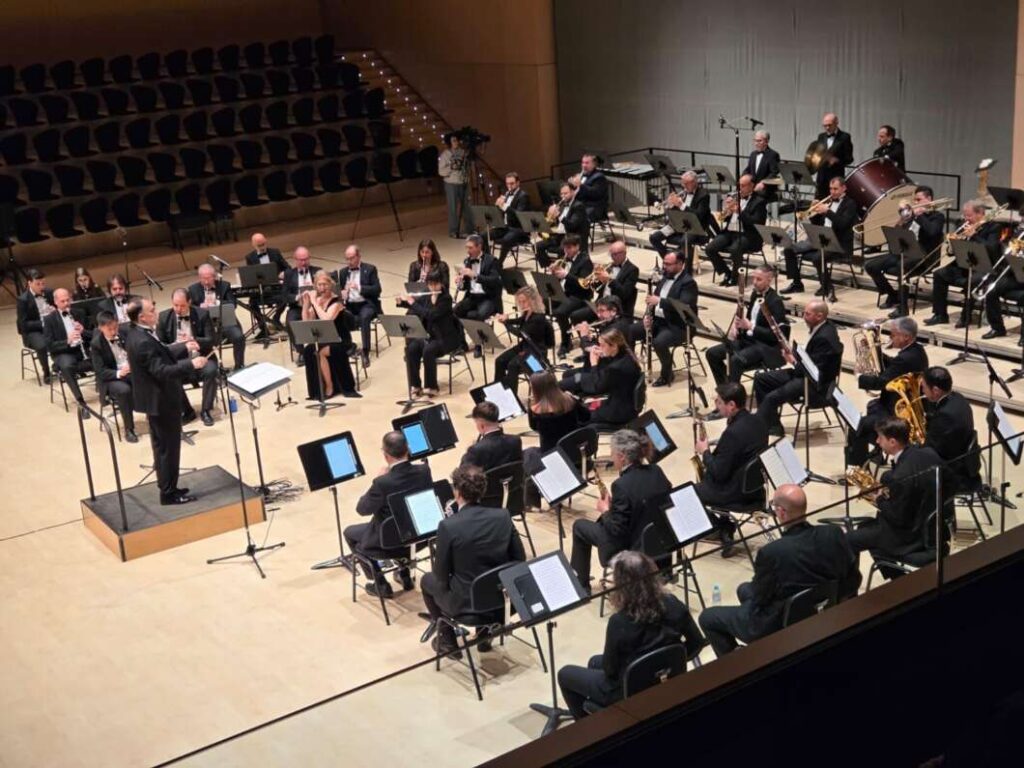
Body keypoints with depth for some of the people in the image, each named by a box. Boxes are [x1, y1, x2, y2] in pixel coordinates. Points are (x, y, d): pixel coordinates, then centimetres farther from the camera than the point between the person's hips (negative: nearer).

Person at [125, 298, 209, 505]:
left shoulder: (139, 332, 4)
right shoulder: (142, 341, -28)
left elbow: (162, 355, 15)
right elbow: (162, 371, -31)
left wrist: (185, 348, 7)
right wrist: (191, 364, -29)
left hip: (157, 397, 10)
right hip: (161, 400, -10)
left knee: (162, 446, 19)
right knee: (169, 447, 1)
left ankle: (167, 487, 31)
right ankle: (169, 493, 11)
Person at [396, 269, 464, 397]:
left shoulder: (446, 299, -16)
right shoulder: (426, 297, 3)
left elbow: (430, 315, -28)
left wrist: (412, 302, -23)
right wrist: (401, 302, -2)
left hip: (445, 338, -6)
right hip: (428, 335, 6)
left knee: (428, 350, -33)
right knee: (411, 348, -21)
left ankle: (431, 387, -20)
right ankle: (415, 385, -12)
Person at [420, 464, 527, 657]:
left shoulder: (448, 526, -22)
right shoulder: (503, 516, -9)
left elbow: (441, 575, -12)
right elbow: (519, 559, 0)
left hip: (466, 603, -4)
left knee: (428, 580, 25)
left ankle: (447, 641, 27)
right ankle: (485, 633, 35)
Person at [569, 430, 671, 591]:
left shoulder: (622, 485, -26)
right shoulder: (656, 472, -4)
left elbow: (616, 530, -24)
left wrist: (605, 511, -3)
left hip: (632, 550, -7)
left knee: (580, 526, 15)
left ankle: (580, 584, 27)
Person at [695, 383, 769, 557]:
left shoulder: (733, 432, -29)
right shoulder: (757, 422, -1)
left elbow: (718, 473, -23)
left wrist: (705, 452, -9)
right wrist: (713, 451, 8)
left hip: (738, 493, -9)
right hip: (754, 485, 9)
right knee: (707, 481, 31)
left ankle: (722, 530, 17)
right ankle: (727, 529, 28)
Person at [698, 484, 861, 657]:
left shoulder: (772, 552, -31)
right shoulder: (834, 534, -16)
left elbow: (758, 599, -15)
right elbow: (853, 580, -3)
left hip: (782, 628, -6)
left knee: (707, 616, 14)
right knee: (744, 590, 29)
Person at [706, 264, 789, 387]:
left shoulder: (775, 301, -17)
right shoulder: (755, 293, 8)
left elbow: (776, 334, -21)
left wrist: (750, 326, -26)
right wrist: (736, 326, -3)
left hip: (766, 346, -9)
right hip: (747, 339, 9)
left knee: (736, 360, -34)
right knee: (712, 353, -3)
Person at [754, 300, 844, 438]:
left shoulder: (825, 337, -26)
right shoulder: (821, 326, 4)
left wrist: (794, 361, -11)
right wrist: (795, 355, -1)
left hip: (817, 385, -11)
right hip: (806, 373, 11)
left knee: (771, 398, -26)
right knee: (760, 379, 8)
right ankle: (772, 425, 10)